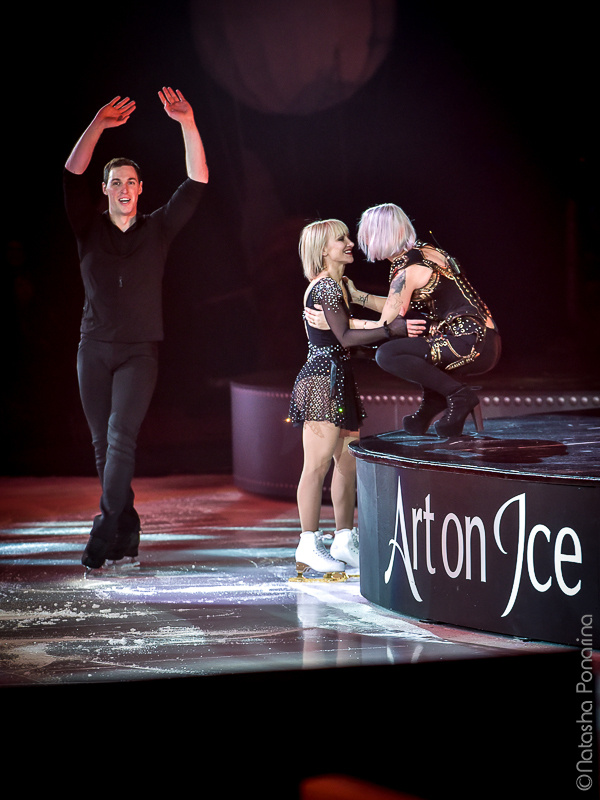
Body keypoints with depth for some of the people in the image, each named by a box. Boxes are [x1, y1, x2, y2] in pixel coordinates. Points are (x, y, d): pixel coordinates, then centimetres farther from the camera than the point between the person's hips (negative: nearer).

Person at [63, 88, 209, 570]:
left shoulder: (158, 229, 6)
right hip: (95, 349, 2)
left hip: (140, 352, -2)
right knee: (103, 443, 5)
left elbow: (197, 183, -2)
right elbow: (72, 176, -7)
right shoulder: (89, 228, 6)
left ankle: (104, 536, -23)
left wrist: (188, 125, -12)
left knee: (121, 435, -17)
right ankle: (126, 531, 16)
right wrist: (98, 127, -18)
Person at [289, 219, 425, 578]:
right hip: (322, 379, -10)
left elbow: (348, 328, 17)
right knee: (318, 463, -7)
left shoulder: (335, 285, 18)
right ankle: (309, 546, -4)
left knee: (349, 461, 11)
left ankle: (345, 541, 17)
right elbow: (345, 337, -18)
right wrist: (392, 330, -20)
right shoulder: (326, 286, -13)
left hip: (339, 380, 10)